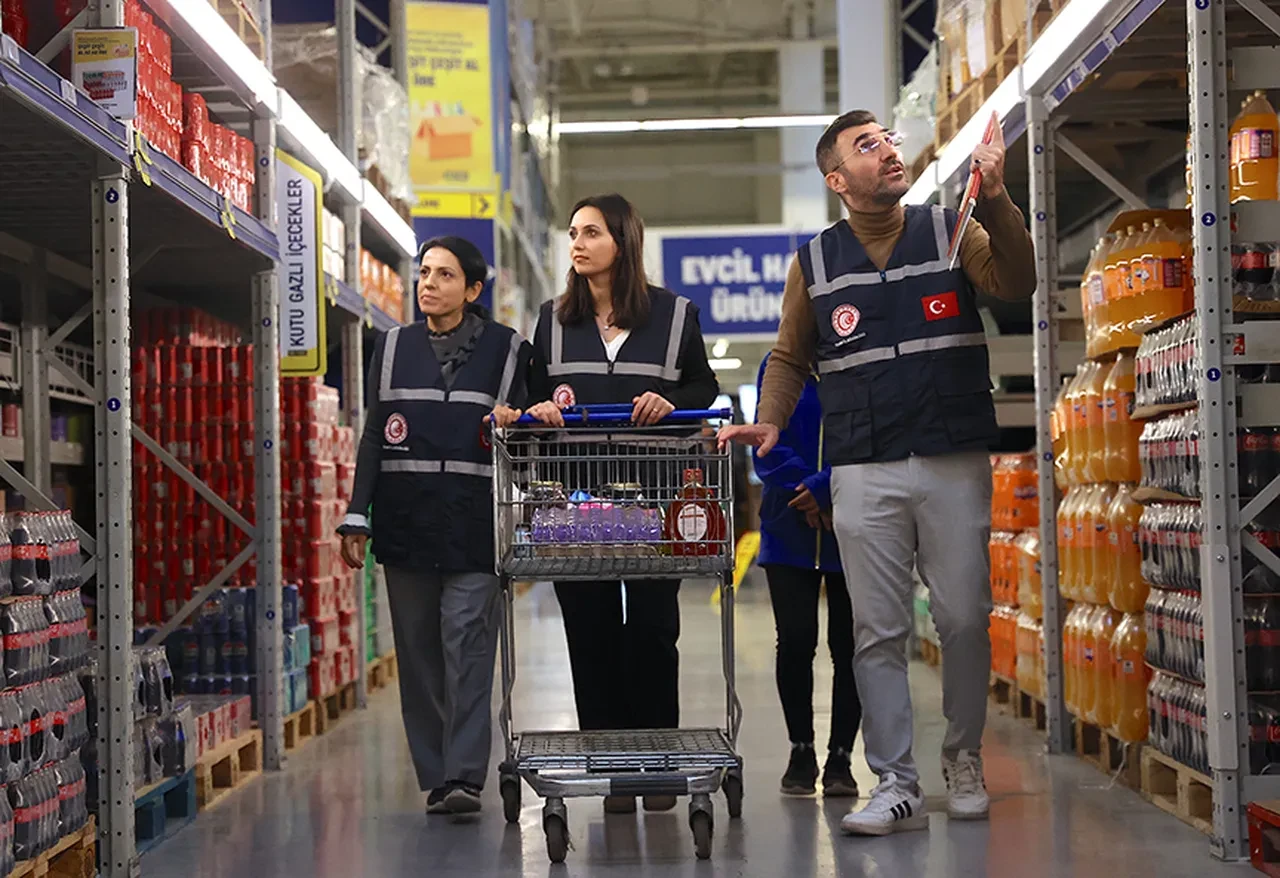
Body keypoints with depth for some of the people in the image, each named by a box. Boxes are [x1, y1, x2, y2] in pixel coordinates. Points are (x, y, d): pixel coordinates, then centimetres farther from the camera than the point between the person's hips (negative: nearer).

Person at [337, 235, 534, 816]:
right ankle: (435, 777, 11)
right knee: (418, 651, 4)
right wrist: (357, 517, 8)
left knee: (467, 644, -12)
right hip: (405, 523, 3)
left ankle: (464, 778, -14)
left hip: (474, 524, -3)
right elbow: (373, 436, 13)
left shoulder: (505, 349, 7)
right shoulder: (393, 348, 14)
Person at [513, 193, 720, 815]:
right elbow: (533, 395, 17)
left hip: (654, 493, -2)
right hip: (576, 495, 2)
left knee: (652, 625, 0)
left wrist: (670, 403, -10)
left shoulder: (673, 314, 7)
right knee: (591, 629, 1)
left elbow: (704, 388, 10)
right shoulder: (553, 319, 13)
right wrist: (541, 409, -6)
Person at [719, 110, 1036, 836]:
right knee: (879, 633, 1)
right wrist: (770, 423, -1)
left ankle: (964, 759, 23)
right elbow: (791, 357, 15)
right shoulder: (815, 262, 9)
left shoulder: (950, 232, 6)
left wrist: (997, 199, -24)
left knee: (965, 619, 3)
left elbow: (1016, 283, -11)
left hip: (956, 466, 0)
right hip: (865, 475, 1)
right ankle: (896, 785, 6)